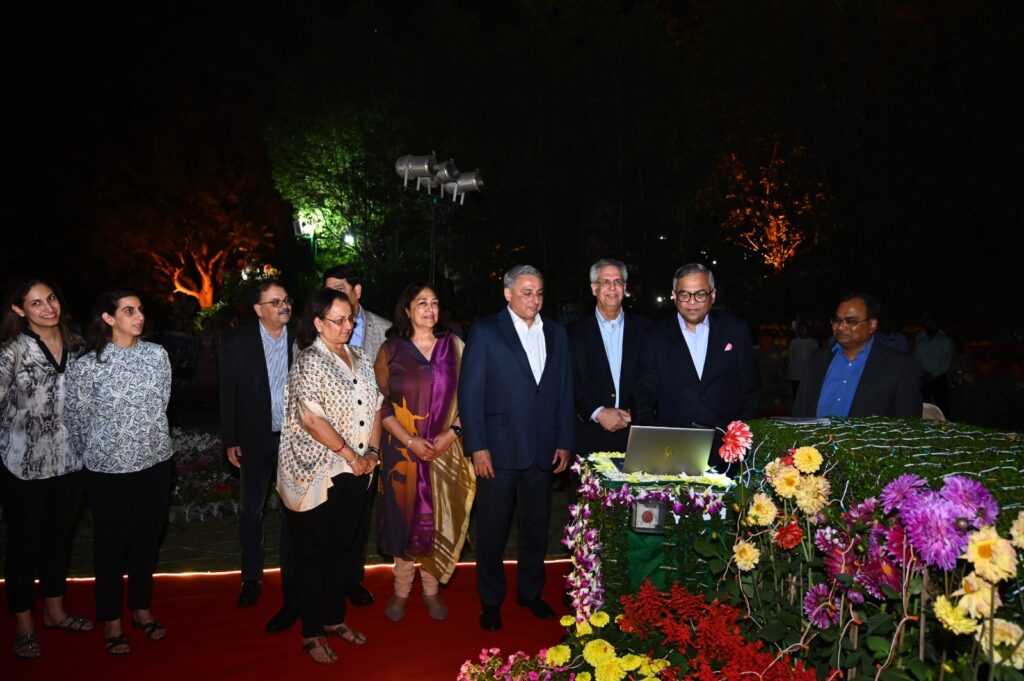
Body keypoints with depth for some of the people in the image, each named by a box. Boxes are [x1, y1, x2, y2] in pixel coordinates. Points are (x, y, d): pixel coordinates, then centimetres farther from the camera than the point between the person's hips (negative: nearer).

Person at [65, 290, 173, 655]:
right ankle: (111, 620, 27)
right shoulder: (87, 365, -13)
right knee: (111, 544, 10)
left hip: (155, 461, 3)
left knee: (147, 538, 16)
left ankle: (142, 608, 34)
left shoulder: (157, 354, -3)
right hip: (109, 468, -3)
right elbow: (77, 419, -2)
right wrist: (93, 455, 7)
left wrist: (148, 437, 13)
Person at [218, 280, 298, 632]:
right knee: (251, 511, 16)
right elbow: (228, 395, -1)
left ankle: (291, 595, 13)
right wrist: (231, 441, -2)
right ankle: (252, 577, 37)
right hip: (256, 440, 1)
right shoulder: (237, 343, -4)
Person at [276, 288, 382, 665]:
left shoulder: (361, 360, 9)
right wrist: (350, 453, -14)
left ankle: (334, 618, 33)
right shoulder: (309, 361, -12)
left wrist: (372, 451, -2)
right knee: (313, 553, 6)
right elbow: (310, 417, -20)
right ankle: (312, 632, 19)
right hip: (317, 473, -6)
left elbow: (375, 407, 11)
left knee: (342, 547, 17)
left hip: (355, 472, 6)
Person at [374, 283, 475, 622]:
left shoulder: (453, 345, 3)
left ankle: (431, 588, 23)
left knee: (438, 516, 7)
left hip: (445, 449, 1)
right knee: (404, 516, 6)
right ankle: (401, 590, 23)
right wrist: (410, 441, -12)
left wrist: (451, 433, -10)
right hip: (403, 448, -1)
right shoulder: (391, 350, 0)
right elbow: (381, 403, -3)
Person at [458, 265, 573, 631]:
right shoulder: (486, 331, -5)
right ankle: (491, 601, 26)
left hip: (542, 450, 4)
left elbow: (564, 391, 10)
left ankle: (530, 592, 35)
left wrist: (564, 442, 6)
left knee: (537, 526, 15)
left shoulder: (556, 333, 8)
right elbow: (470, 392, -8)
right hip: (498, 449, -4)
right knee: (492, 529, 8)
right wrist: (477, 447, -12)